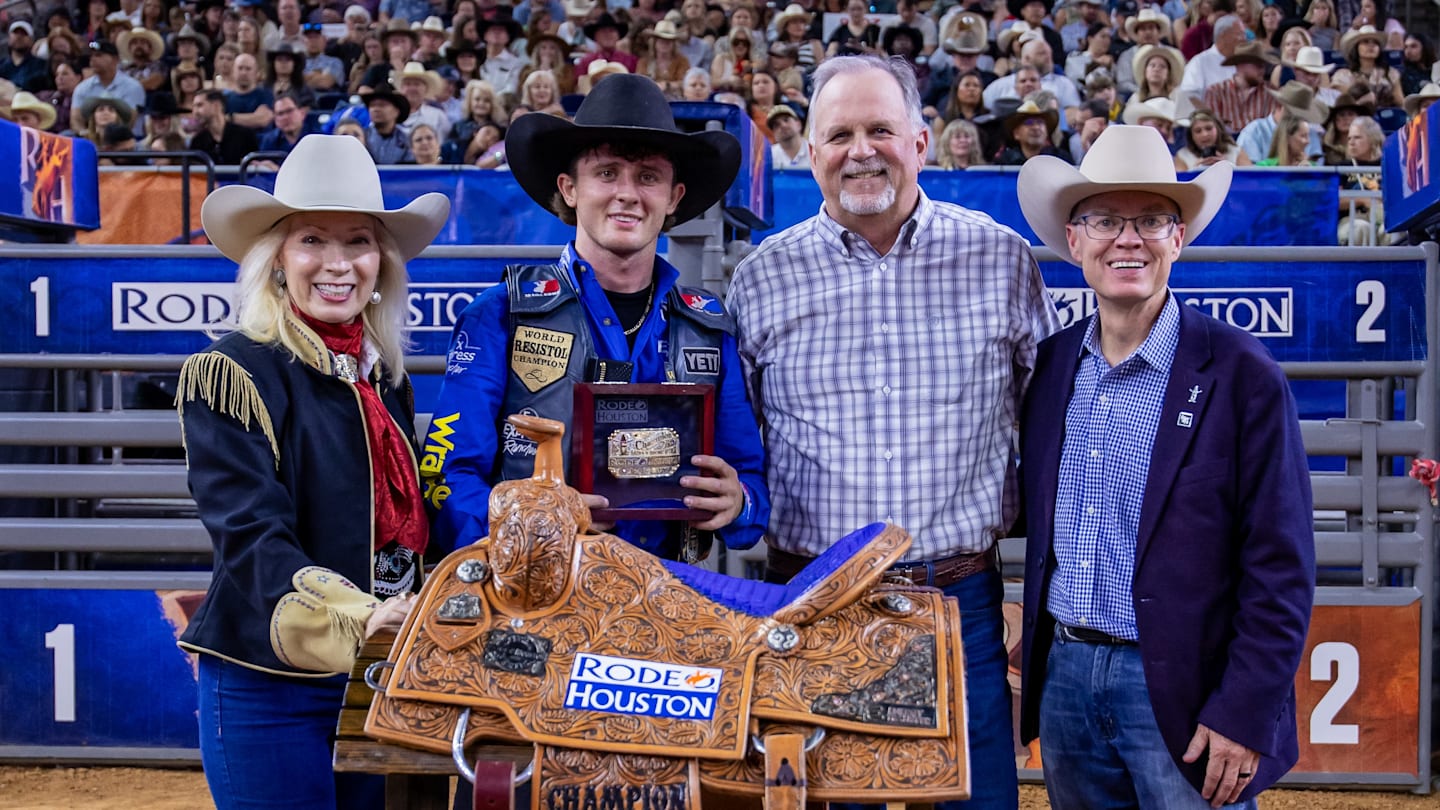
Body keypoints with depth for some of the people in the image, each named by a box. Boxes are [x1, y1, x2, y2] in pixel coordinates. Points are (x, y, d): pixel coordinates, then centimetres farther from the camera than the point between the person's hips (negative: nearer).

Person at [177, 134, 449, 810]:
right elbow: (252, 533, -20)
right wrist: (353, 617, -34)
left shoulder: (385, 376, 8)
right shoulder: (230, 373, -10)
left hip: (384, 676, 6)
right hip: (269, 685, -6)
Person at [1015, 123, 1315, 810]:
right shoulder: (1050, 365, 5)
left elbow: (1281, 568, -11)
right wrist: (1035, 643, 8)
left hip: (1181, 694, -5)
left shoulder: (1241, 376, -10)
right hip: (1063, 677, 5)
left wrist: (1244, 716, -14)